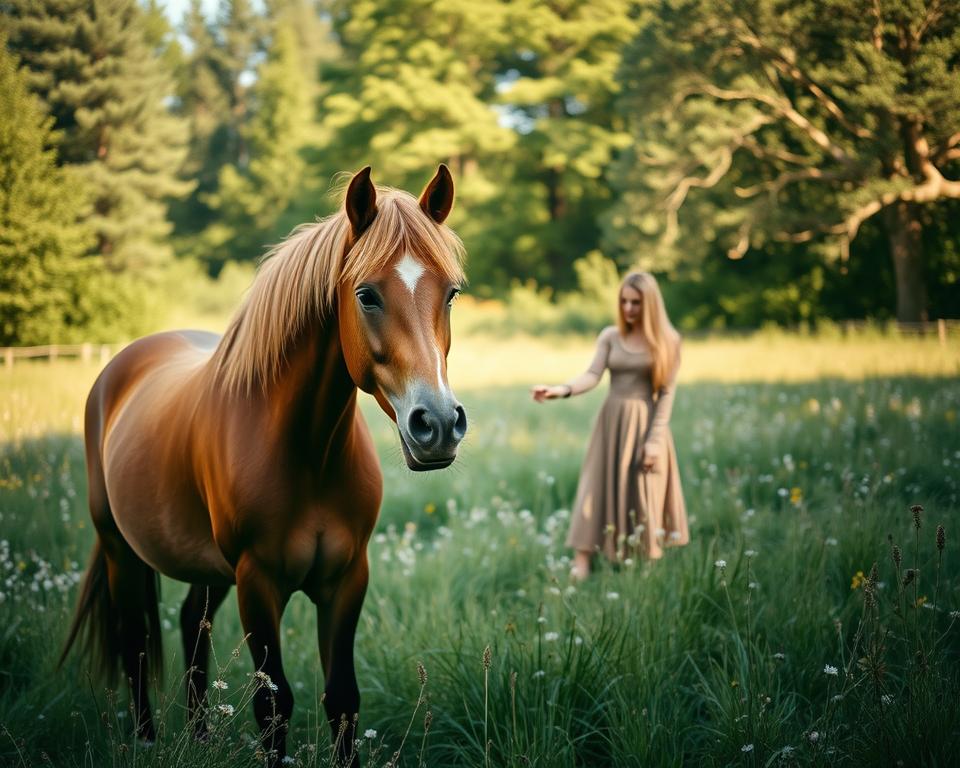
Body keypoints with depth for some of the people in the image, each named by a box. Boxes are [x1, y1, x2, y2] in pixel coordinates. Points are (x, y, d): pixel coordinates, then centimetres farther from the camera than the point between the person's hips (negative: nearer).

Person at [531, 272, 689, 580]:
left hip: (646, 424, -3)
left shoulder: (667, 341, -2)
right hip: (611, 421, 3)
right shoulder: (609, 337, 6)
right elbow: (593, 375, -5)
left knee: (644, 497, 0)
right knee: (598, 490, -3)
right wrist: (561, 390, -25)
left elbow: (666, 393, -5)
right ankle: (580, 567, -7)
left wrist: (654, 439, -11)